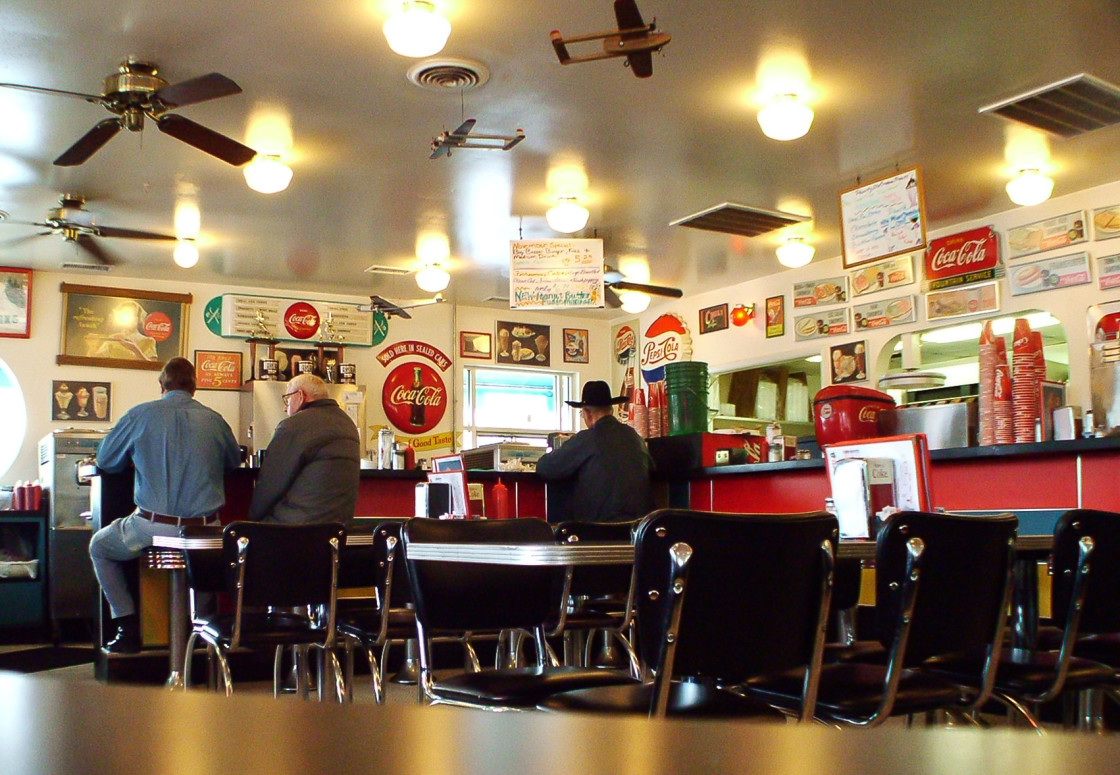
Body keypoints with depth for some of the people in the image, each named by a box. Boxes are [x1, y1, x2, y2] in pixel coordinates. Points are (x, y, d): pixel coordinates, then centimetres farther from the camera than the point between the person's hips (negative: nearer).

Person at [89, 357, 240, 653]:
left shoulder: (141, 414, -3)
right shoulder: (214, 419, 4)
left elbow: (105, 460, 10)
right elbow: (235, 461, 21)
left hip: (153, 528, -3)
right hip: (203, 527, 3)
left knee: (99, 547, 25)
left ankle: (128, 629, 18)